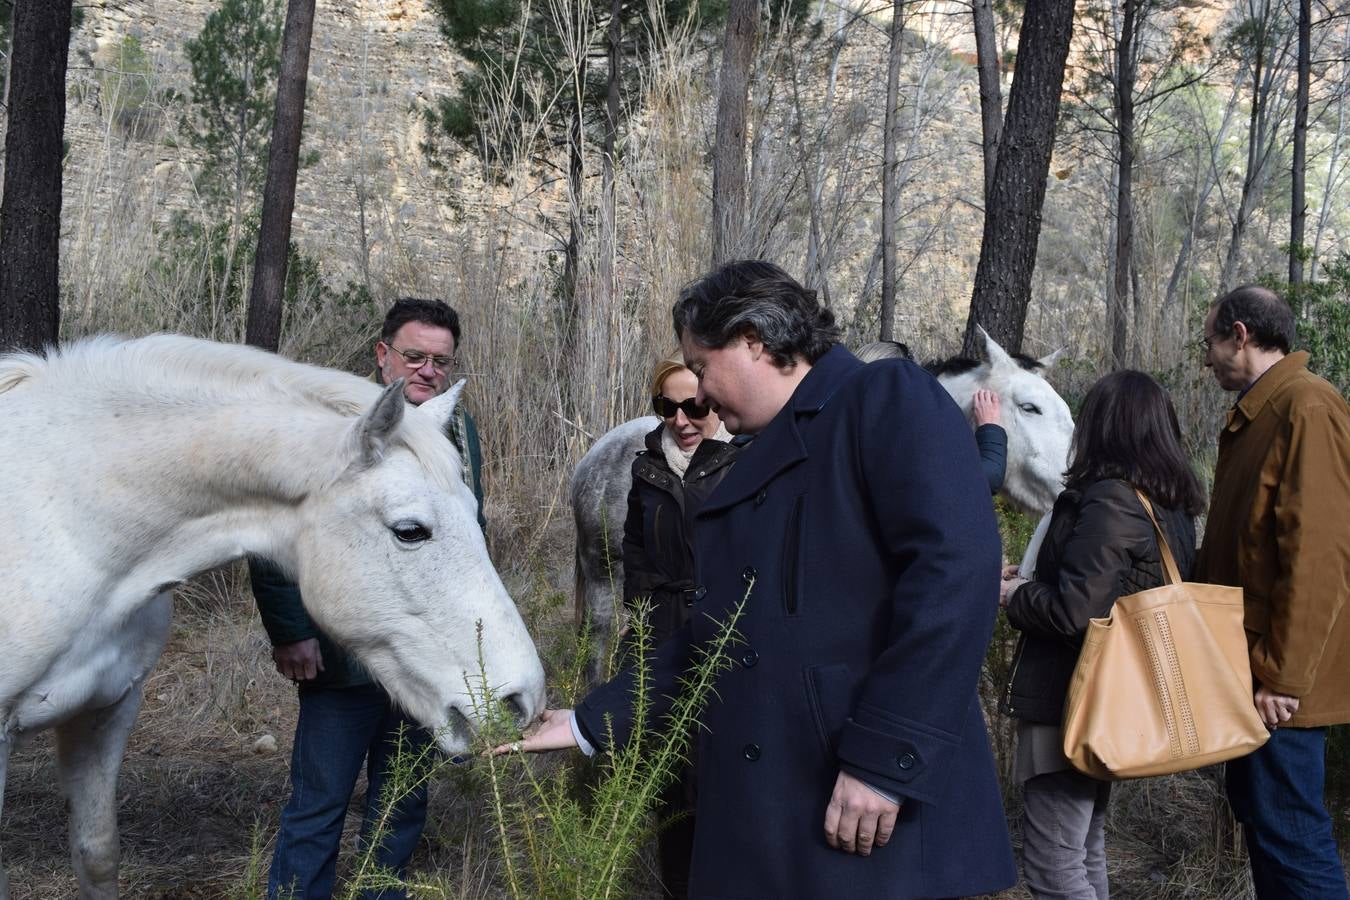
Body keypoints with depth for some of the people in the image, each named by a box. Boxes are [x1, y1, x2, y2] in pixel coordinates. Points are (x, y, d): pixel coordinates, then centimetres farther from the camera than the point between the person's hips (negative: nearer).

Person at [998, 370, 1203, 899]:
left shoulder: (1108, 500, -19)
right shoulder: (1174, 507, 9)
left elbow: (1073, 611, -25)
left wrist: (1014, 595, -6)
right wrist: (1035, 582, 14)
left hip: (1071, 701, -10)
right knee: (1086, 853, 20)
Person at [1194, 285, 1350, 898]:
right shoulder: (1252, 417, 16)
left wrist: (1282, 674, -22)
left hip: (1278, 680, -10)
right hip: (1248, 665, 10)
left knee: (1286, 830, -8)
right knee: (1255, 808, 16)